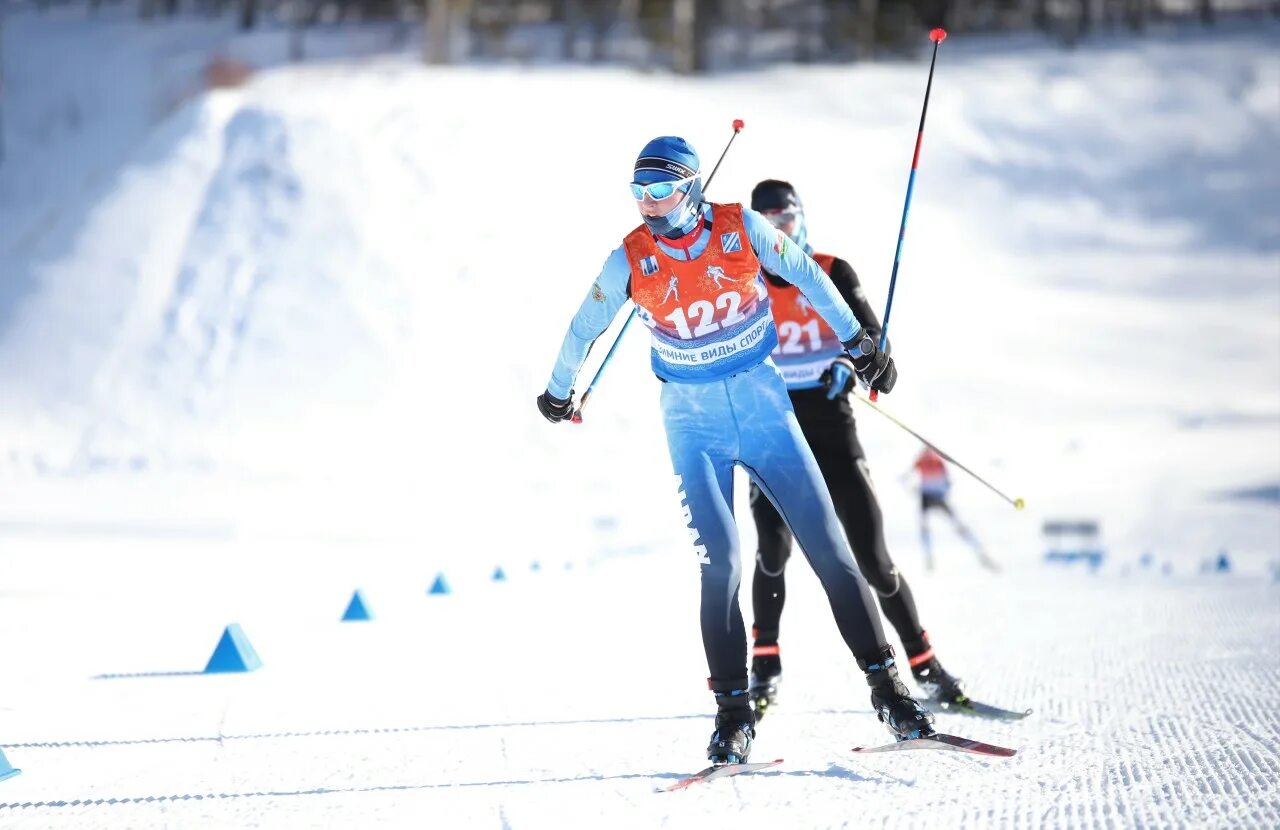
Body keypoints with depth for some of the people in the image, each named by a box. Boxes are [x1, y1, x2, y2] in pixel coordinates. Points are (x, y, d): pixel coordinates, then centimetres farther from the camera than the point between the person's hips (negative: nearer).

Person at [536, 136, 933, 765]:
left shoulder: (742, 228, -8)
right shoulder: (631, 259, -8)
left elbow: (807, 277, 8)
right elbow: (584, 329, 9)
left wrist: (857, 341, 13)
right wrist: (558, 392, 22)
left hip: (763, 404, 1)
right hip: (693, 423, -1)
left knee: (829, 547, -2)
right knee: (719, 564, -11)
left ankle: (884, 682, 6)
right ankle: (733, 708, 0)